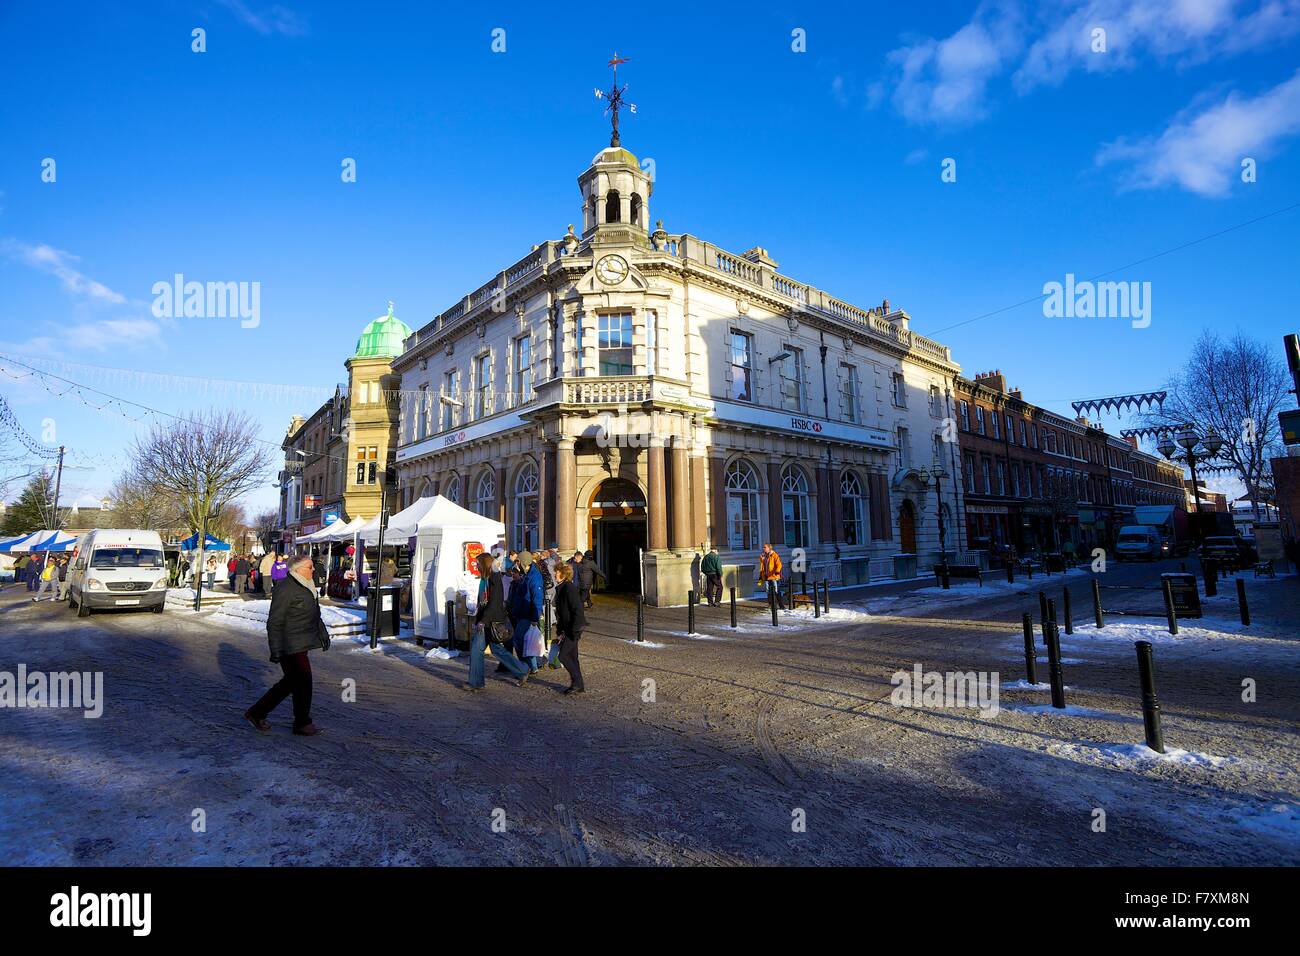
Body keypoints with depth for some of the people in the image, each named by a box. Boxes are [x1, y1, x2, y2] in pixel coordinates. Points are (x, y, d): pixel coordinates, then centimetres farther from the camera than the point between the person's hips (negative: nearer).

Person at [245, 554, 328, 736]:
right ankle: (302, 723, 14)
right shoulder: (286, 589, -17)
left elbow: (315, 615, 24)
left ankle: (257, 712, 29)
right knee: (303, 682, -1)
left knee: (291, 681, 16)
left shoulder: (306, 586, 13)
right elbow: (275, 622, -18)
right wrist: (276, 650, -18)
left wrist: (323, 634, 22)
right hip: (290, 647, -10)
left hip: (301, 645, 10)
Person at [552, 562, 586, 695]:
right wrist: (559, 631, 16)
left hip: (574, 628, -9)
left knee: (563, 655, -7)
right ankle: (578, 685, 20)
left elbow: (577, 610, -21)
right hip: (567, 628, 9)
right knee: (572, 656, 12)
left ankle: (577, 682, 3)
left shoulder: (569, 588, -18)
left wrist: (574, 631, -21)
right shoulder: (560, 588, 12)